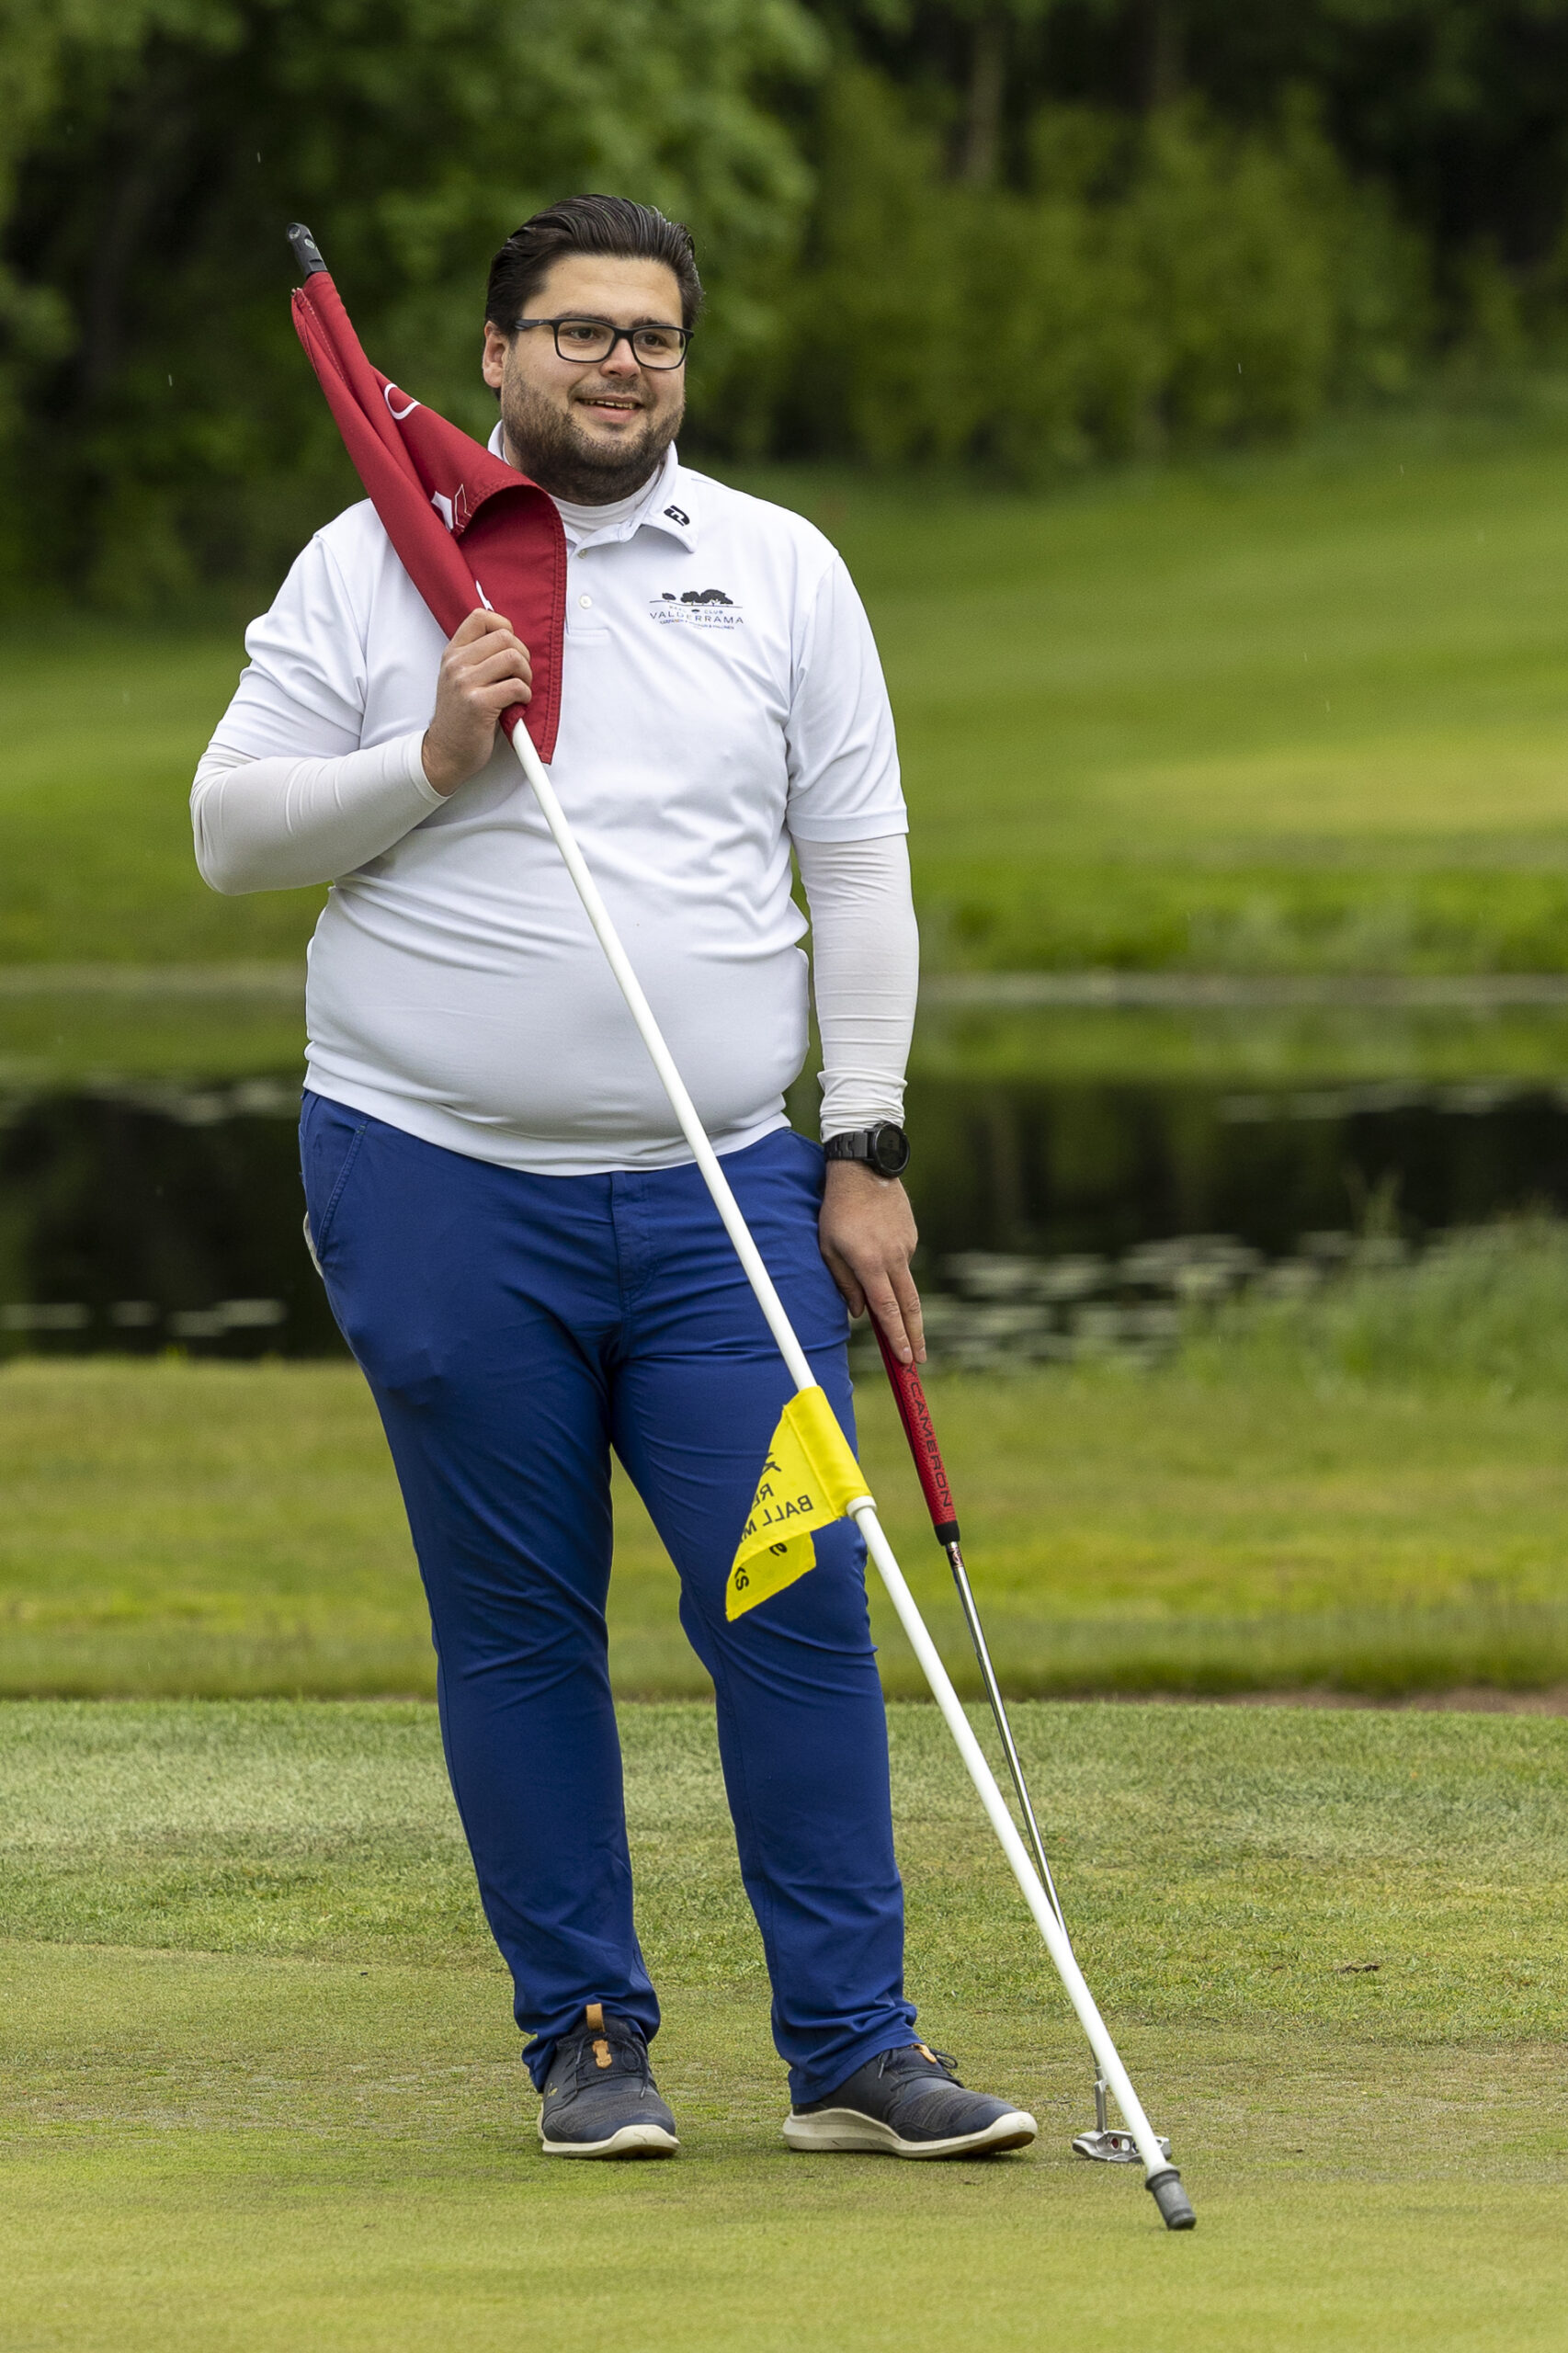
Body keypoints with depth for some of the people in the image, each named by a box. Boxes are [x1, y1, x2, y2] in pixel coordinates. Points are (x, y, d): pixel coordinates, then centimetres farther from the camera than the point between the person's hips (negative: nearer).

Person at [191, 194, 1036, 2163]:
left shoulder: (783, 573, 9)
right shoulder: (369, 564, 4)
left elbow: (858, 872, 9)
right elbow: (232, 827, 3)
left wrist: (864, 1155, 3)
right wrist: (428, 762, -13)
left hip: (719, 1191, 1)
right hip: (441, 1186, -1)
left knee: (797, 1599, -6)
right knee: (517, 1627, 3)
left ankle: (850, 2046, -1)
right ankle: (586, 2039, 13)